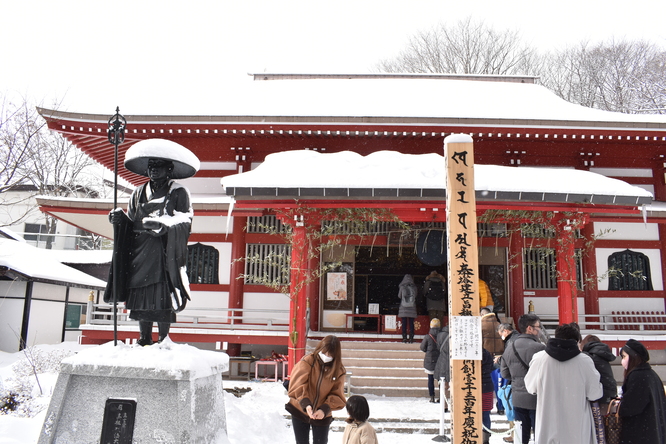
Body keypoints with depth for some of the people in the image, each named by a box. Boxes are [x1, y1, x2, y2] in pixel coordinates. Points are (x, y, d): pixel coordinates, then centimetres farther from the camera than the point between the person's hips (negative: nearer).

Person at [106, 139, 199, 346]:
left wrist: (162, 223, -23)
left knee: (163, 298, -9)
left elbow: (185, 221, -9)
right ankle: (144, 339, 15)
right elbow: (130, 225, 23)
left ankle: (163, 338, 1)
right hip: (140, 252, 5)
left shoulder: (178, 193, 2)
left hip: (165, 253, -5)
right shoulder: (138, 194, 19)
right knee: (140, 298, 5)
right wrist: (119, 219, 2)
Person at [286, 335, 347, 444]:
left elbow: (337, 396, -7)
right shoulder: (306, 362, -13)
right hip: (300, 411, -1)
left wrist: (325, 409, -24)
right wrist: (305, 404, -32)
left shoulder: (339, 371, -8)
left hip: (322, 416, 1)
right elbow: (297, 386, -17)